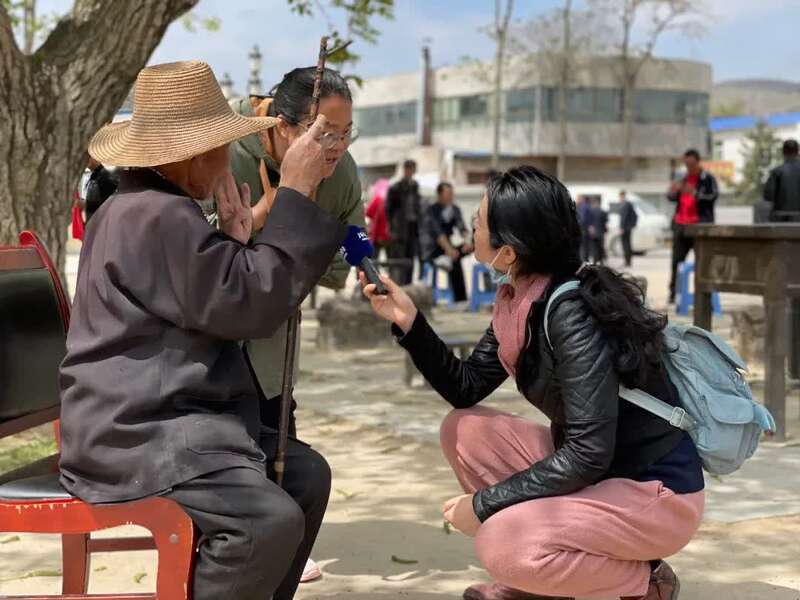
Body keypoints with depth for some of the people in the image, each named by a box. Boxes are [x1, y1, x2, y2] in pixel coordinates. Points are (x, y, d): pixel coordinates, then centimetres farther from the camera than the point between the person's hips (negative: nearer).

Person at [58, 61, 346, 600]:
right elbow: (250, 306, -21)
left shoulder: (148, 210, 19)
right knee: (270, 519, -27)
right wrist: (297, 192, -17)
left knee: (306, 473, 12)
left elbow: (215, 306, 21)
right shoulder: (156, 216, -18)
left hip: (161, 419, 12)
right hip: (133, 432, -11)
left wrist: (235, 242, 7)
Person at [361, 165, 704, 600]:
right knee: (463, 430, 2)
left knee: (503, 543, -27)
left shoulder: (572, 312, -26)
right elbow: (466, 388, 8)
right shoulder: (519, 302, 0)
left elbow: (588, 454, -29)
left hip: (658, 491, -9)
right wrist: (409, 321, -5)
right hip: (596, 475, 9)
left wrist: (485, 503, -21)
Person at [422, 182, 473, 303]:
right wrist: (448, 248, -41)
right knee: (455, 261, -32)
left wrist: (467, 241, -28)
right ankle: (460, 298, -31)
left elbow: (462, 228, -4)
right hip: (431, 250, -7)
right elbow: (437, 232, -25)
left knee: (472, 246, -16)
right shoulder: (432, 210, -12)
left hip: (446, 248, 7)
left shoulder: (455, 209, 5)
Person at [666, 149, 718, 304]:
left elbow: (713, 196, -13)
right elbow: (671, 198, 20)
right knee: (677, 260, 3)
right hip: (681, 224, 5)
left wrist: (695, 194, -28)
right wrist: (673, 192, -4)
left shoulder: (708, 179, 1)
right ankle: (673, 293, 8)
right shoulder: (683, 179, 19)